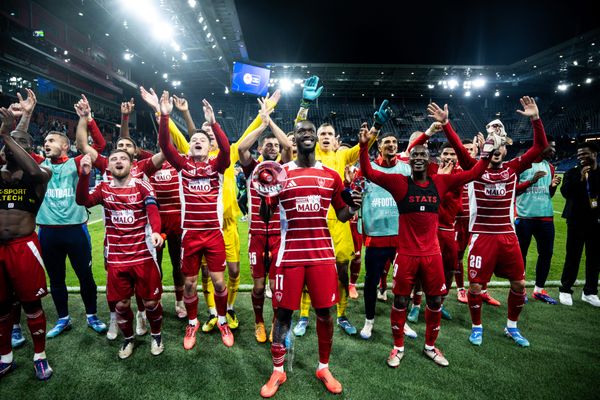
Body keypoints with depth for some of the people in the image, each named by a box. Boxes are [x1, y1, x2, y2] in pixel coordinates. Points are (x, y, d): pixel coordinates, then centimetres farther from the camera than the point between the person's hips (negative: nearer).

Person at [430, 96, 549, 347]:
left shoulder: (513, 168, 6)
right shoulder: (474, 168, -2)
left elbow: (540, 147, 1)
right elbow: (458, 147, -15)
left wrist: (535, 119, -10)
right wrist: (445, 124, -27)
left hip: (508, 236, 4)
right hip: (482, 237, -3)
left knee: (519, 284, 12)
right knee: (475, 285, 2)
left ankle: (512, 326, 35)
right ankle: (477, 327, 26)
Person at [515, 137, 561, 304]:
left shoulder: (549, 167, 14)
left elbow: (549, 195, 18)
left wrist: (553, 186, -3)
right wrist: (531, 180, -19)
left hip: (546, 217, 6)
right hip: (524, 216, -6)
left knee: (546, 252, 8)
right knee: (521, 253, 3)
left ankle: (539, 290, 22)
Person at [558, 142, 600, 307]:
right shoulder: (572, 172, -2)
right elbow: (565, 192, -14)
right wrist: (580, 178, -21)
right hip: (577, 222, -3)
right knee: (572, 256, 1)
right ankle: (565, 290, 13)